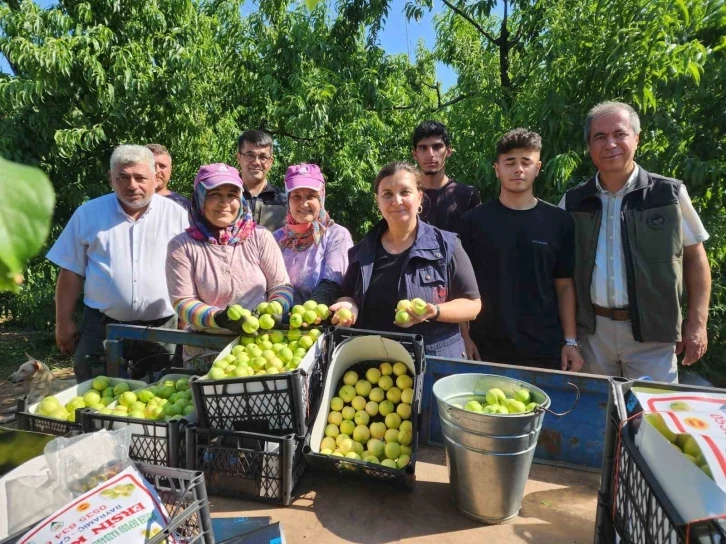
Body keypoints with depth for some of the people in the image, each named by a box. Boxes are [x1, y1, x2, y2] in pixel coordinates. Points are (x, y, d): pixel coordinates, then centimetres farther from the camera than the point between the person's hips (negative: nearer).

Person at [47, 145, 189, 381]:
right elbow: (72, 271, 6)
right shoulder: (89, 213, 2)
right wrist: (64, 321, 4)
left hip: (162, 328, 0)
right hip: (101, 328, 1)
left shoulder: (176, 214, -1)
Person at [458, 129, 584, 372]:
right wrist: (465, 336, -5)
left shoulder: (558, 221, 1)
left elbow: (564, 285, 4)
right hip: (487, 347, -1)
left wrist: (570, 341, 1)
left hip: (544, 348, 1)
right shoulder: (474, 220, -3)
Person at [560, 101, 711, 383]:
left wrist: (697, 323, -3)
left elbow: (695, 257, 2)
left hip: (652, 331, -2)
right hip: (591, 330, 2)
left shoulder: (670, 193, -3)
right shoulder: (573, 201, 2)